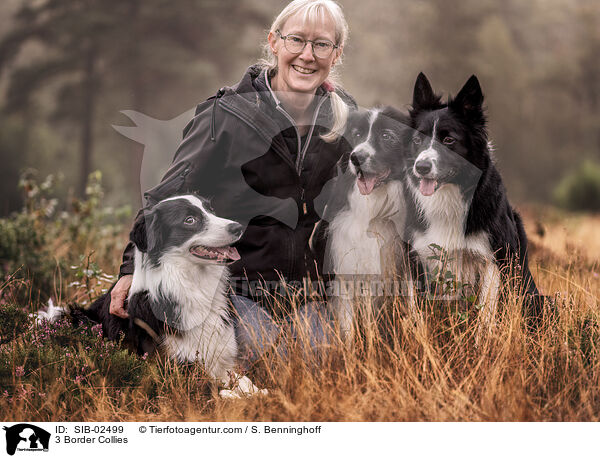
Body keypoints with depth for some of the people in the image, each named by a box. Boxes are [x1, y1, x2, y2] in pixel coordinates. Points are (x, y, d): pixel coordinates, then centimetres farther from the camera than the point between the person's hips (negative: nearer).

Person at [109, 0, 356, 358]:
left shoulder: (343, 117, 6)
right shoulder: (225, 116, -8)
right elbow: (170, 196, -5)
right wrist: (134, 268, -14)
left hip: (309, 295, 4)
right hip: (235, 291, -4)